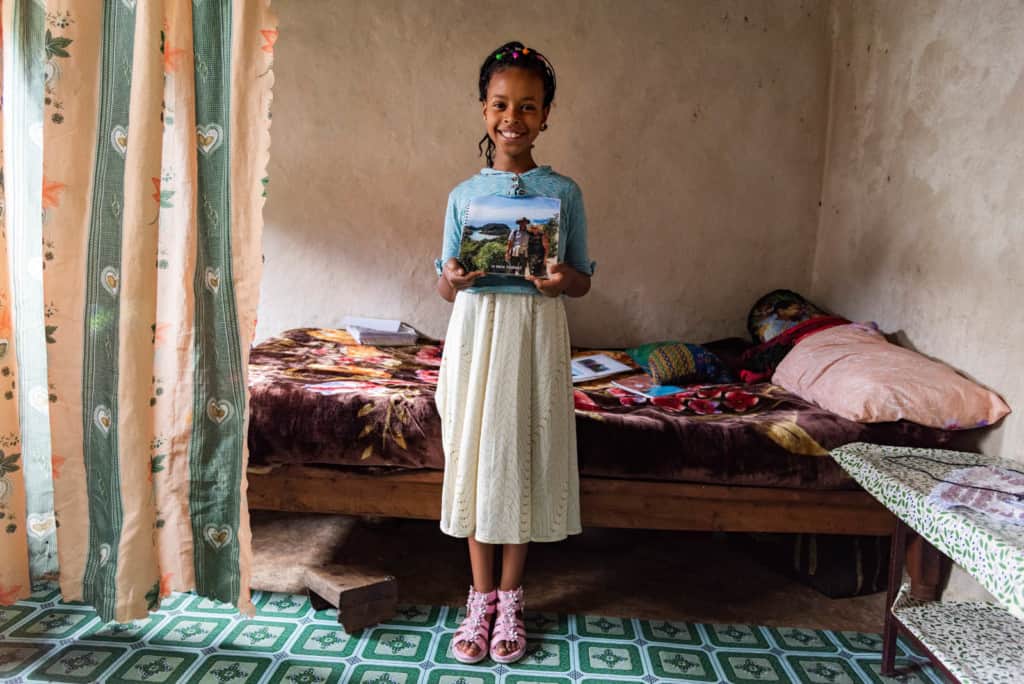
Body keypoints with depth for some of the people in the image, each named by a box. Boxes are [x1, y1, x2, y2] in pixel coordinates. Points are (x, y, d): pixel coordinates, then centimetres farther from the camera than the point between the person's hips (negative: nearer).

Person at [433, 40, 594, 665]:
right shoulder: (464, 194, 6)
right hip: (476, 331, 1)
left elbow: (584, 281, 6)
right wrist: (454, 278, -16)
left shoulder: (565, 192, 3)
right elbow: (446, 286, 8)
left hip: (538, 333, -1)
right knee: (476, 457, 5)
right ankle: (482, 597, 23)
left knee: (525, 459, 5)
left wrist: (562, 278, -17)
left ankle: (510, 599, 23)